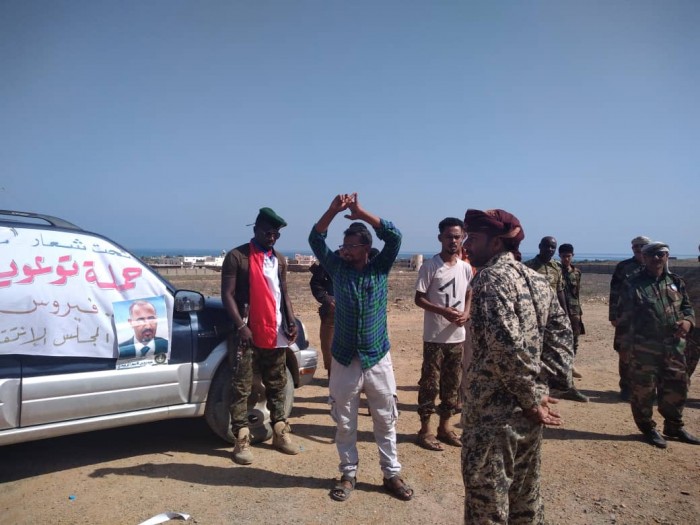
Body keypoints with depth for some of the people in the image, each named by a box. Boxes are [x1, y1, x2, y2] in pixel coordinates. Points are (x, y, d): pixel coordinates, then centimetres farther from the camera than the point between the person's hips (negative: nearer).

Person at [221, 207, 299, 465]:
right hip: (247, 333, -5)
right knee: (241, 388, -1)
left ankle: (280, 433, 24)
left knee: (277, 385, 13)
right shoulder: (237, 257, -5)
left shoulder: (280, 260, 14)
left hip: (275, 333, 6)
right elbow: (227, 294, -9)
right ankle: (242, 440, 7)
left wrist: (291, 322, 3)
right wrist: (241, 326, -18)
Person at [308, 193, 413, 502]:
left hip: (378, 359, -1)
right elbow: (315, 239, -9)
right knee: (344, 424, 11)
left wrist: (361, 213, -19)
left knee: (385, 421, 11)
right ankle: (348, 475, 28)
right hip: (344, 360, 1)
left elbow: (394, 237, -15)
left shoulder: (380, 268, -1)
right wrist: (333, 210, -22)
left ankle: (392, 475, 26)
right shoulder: (337, 268, 1)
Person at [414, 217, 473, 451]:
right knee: (430, 384, 2)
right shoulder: (429, 267, -9)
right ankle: (425, 429, 14)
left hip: (458, 337, 5)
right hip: (435, 337, -5)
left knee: (452, 384, 13)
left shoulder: (466, 268, 6)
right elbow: (419, 299, -9)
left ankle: (445, 426, 28)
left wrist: (466, 313, -5)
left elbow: (468, 296, 15)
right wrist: (444, 311, -21)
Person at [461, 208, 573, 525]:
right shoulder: (536, 280, 10)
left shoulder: (491, 277, -16)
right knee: (525, 496, 23)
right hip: (528, 412, 9)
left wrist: (531, 399, -14)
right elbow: (561, 334, 12)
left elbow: (506, 346, -25)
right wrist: (545, 388, 5)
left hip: (493, 412, -8)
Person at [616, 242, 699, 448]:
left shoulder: (676, 281, 10)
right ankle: (648, 429, 22)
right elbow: (622, 315, -4)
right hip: (644, 347, -5)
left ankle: (674, 427, 35)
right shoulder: (633, 284, -6)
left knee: (677, 387, 15)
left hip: (674, 345, 5)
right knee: (643, 390, 3)